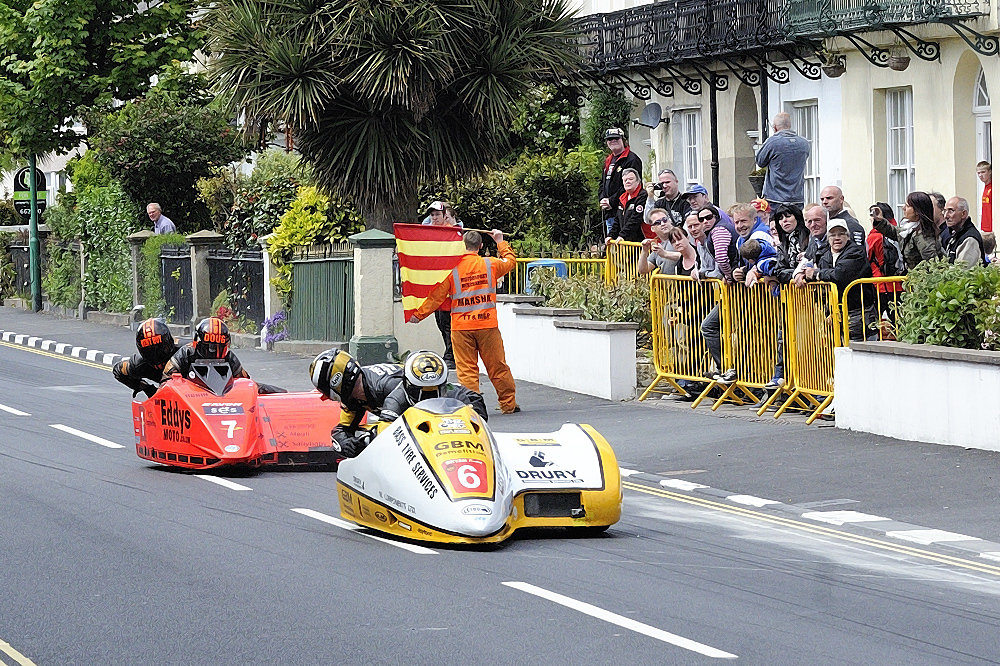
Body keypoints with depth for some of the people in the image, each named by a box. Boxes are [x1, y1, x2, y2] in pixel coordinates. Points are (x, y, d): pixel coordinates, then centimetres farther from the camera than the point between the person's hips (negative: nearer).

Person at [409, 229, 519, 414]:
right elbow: (511, 261, 24)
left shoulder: (452, 269, -3)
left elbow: (437, 296, -2)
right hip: (488, 325, 2)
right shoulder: (490, 264, 2)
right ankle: (508, 404, 16)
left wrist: (418, 314, 6)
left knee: (466, 369, 1)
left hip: (461, 327, -2)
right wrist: (501, 242, 38)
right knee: (497, 366, 9)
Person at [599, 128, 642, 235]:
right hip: (609, 214, 9)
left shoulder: (632, 160, -6)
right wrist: (603, 200, 5)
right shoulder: (608, 161, 22)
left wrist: (612, 202, -16)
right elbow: (603, 184, 26)